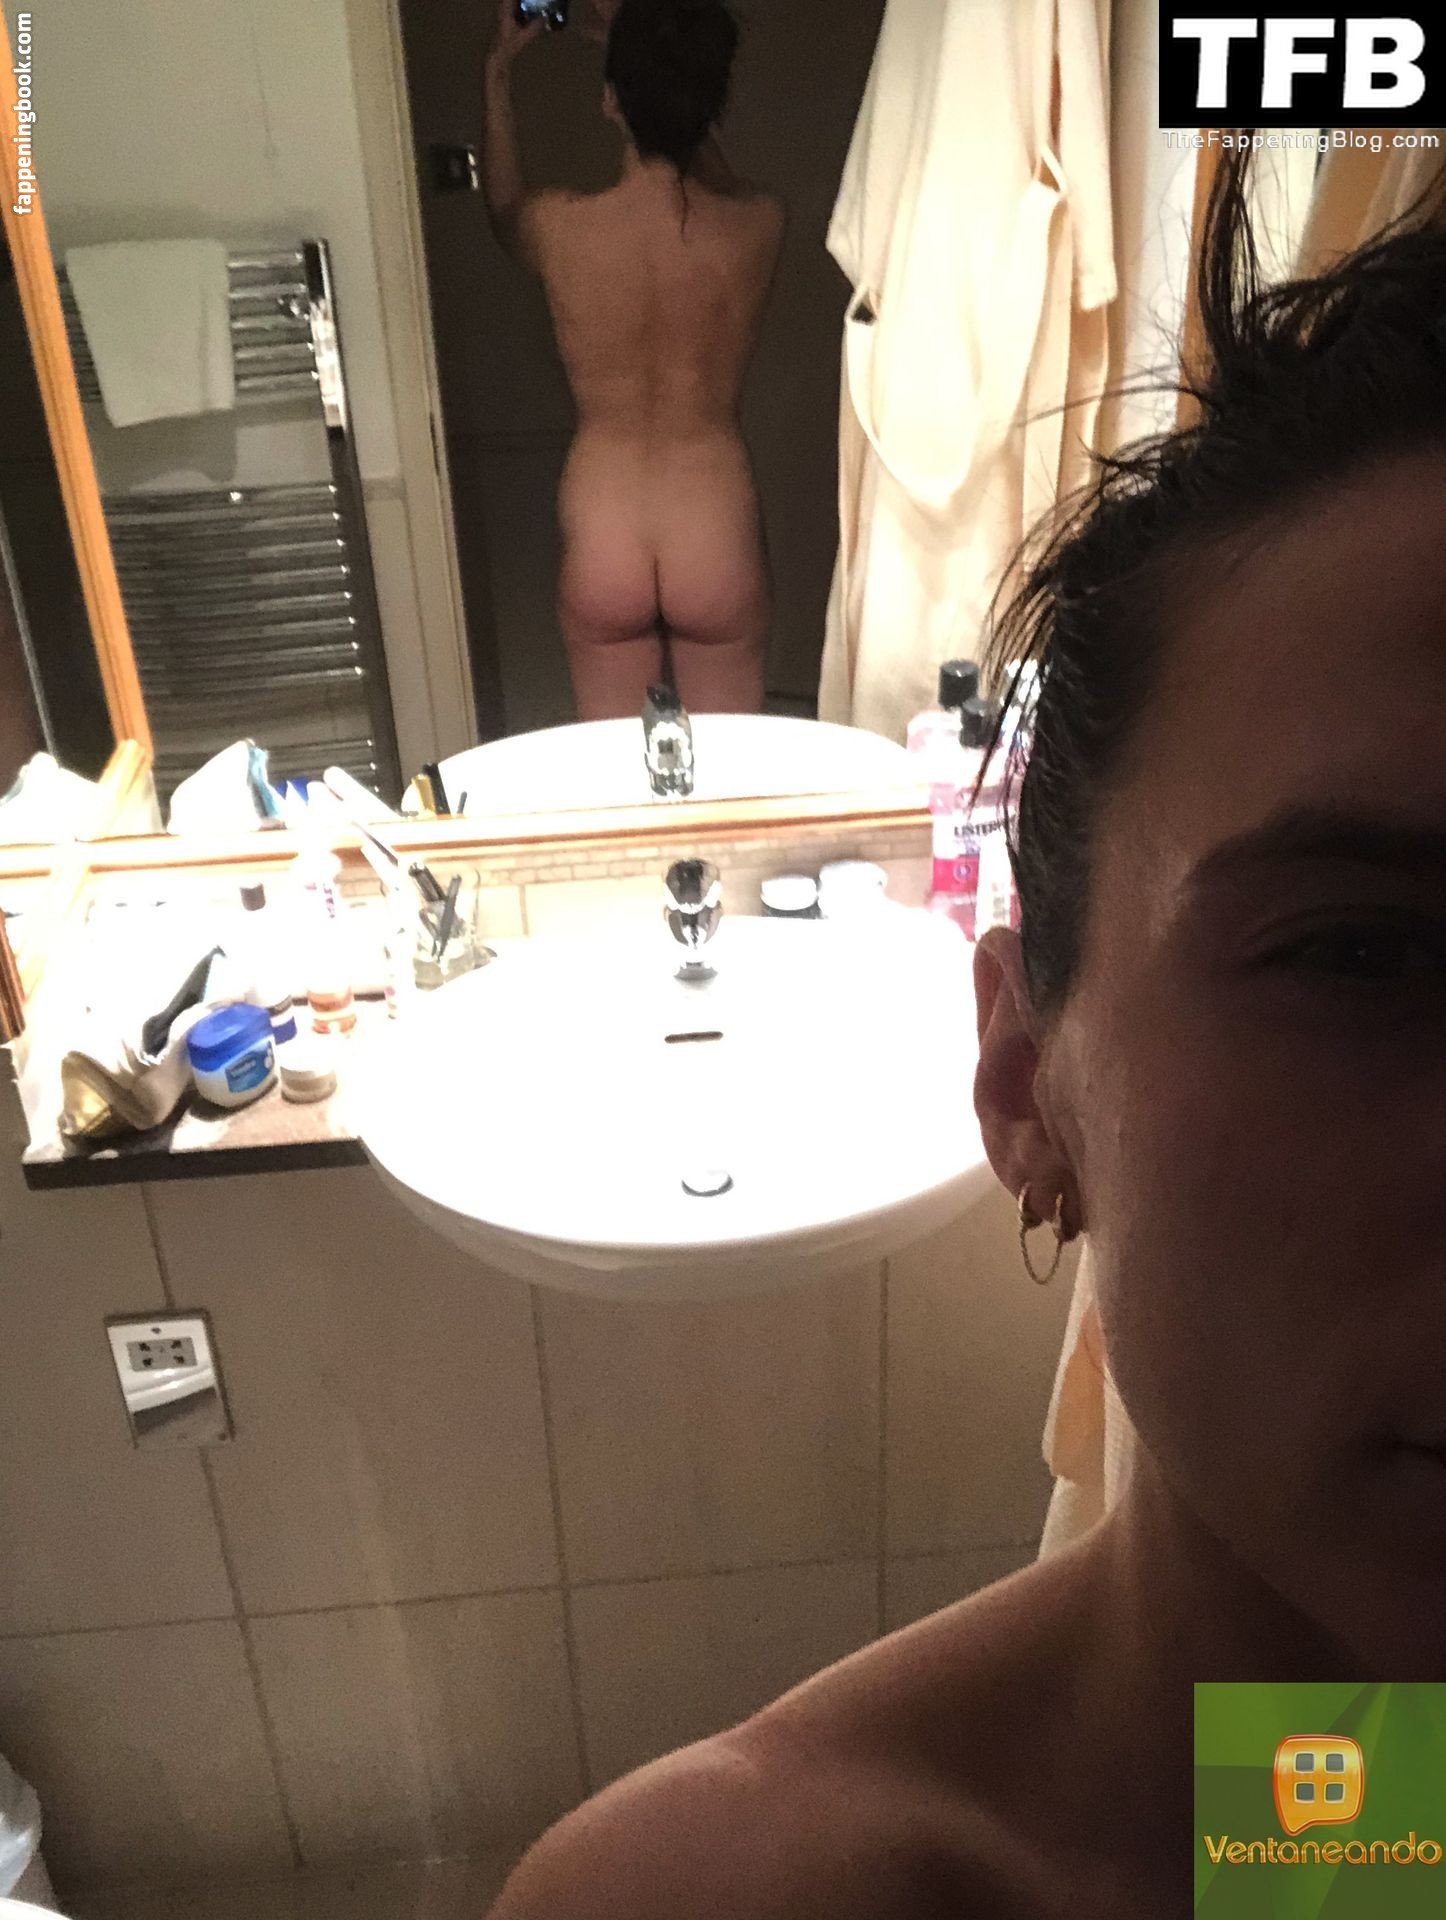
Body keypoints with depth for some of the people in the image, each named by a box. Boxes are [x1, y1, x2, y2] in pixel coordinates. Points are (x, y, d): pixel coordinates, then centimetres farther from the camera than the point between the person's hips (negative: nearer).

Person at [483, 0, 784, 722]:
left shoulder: (560, 227, -10)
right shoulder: (758, 226, -8)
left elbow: (503, 208, 18)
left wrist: (498, 71, 30)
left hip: (601, 550, 0)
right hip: (718, 546, 0)